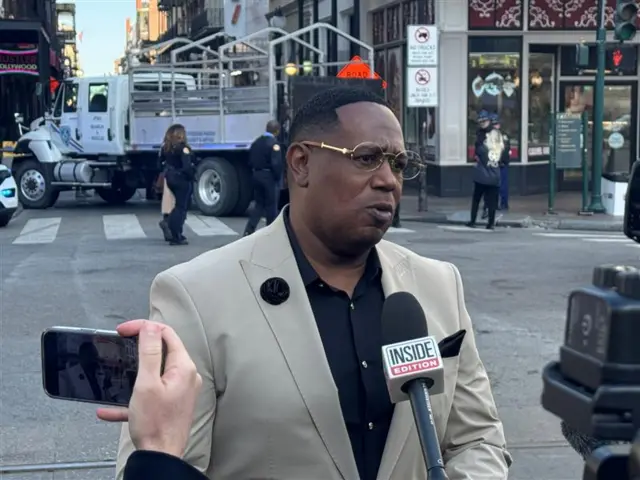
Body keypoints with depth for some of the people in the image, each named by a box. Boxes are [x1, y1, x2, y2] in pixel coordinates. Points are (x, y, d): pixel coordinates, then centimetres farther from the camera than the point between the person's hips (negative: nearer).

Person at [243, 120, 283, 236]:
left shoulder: (256, 142, 9)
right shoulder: (273, 143, -14)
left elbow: (250, 161, 12)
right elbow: (276, 163, -20)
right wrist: (278, 178, -9)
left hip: (257, 175, 7)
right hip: (269, 177, -7)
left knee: (258, 204, 13)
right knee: (271, 206, 3)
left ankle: (249, 230, 0)